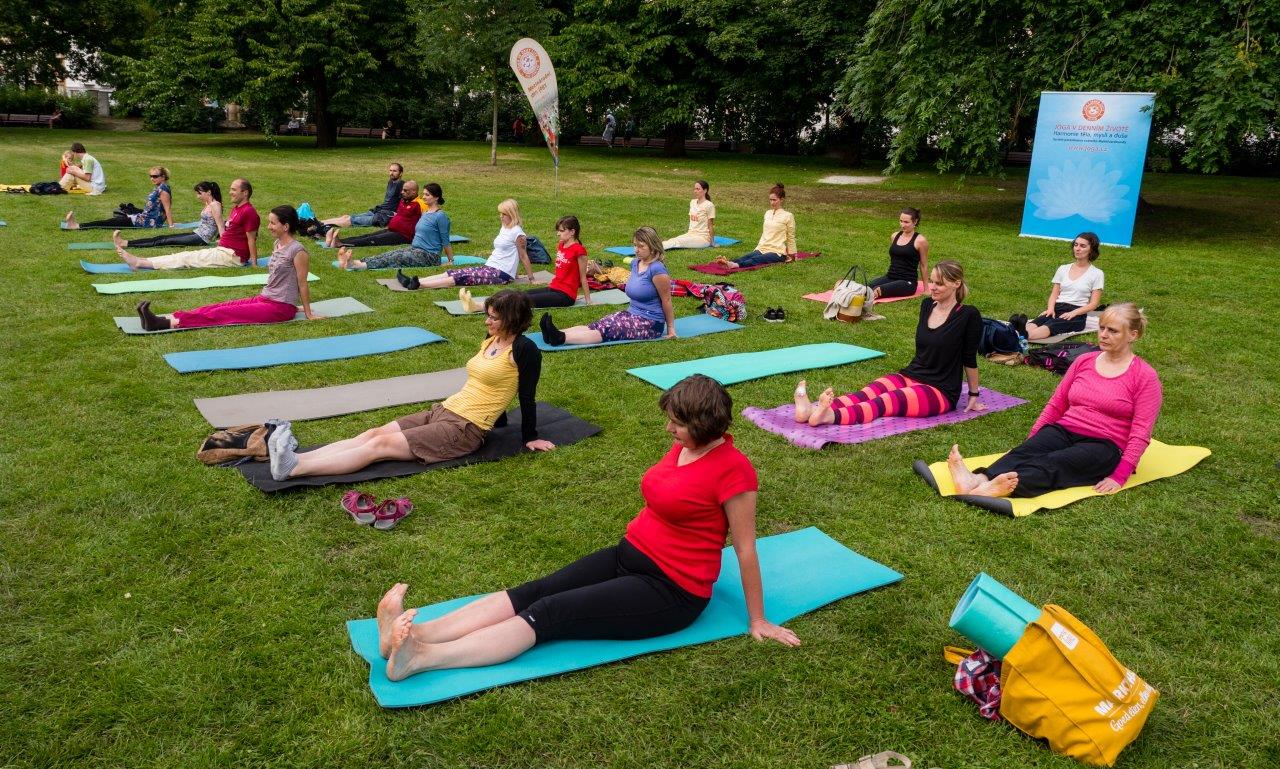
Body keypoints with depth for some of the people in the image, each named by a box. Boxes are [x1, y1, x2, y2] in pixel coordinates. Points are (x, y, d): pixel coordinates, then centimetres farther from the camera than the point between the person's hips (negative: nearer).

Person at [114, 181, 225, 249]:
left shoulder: (215, 205, -12)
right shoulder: (207, 204, 19)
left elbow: (220, 225, -19)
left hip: (201, 239, -10)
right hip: (196, 235, 10)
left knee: (165, 241, -13)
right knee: (161, 238, 2)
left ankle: (125, 244, -16)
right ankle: (125, 243, -3)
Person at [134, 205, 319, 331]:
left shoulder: (297, 251, -15)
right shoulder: (278, 244, 14)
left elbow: (302, 284, -11)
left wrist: (308, 314, -6)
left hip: (280, 308, -8)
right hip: (264, 299, 8)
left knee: (222, 313, -20)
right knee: (219, 307, -9)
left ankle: (167, 324, -30)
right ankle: (164, 318, -21)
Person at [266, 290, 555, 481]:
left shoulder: (524, 349, -11)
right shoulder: (491, 340, 15)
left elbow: (528, 396, -7)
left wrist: (531, 438, -1)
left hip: (465, 430, -8)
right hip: (442, 411, 8)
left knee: (381, 444, -20)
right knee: (373, 434, -10)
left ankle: (293, 469, -29)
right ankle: (294, 457, -21)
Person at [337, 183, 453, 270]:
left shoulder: (440, 216, -10)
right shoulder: (424, 213, 17)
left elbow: (445, 241, -9)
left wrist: (450, 261, -6)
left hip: (428, 256, -8)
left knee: (394, 258, -27)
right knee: (387, 255, -14)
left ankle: (358, 266, -43)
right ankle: (355, 262, -32)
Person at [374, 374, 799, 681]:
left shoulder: (732, 469, -19)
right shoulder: (684, 446, 6)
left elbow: (745, 549, -13)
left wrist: (757, 620, -5)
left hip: (671, 592, -8)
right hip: (629, 555, 8)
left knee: (549, 614, -22)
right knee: (532, 593, -12)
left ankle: (421, 659, -31)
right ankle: (413, 632, -23)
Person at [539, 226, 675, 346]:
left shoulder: (657, 269, -15)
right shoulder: (635, 263, 11)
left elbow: (666, 300, -10)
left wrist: (671, 329, -5)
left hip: (649, 324, -8)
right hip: (631, 313, 8)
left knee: (606, 330, -27)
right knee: (596, 325, -15)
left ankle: (561, 338, -44)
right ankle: (556, 335, -33)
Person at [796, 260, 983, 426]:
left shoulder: (968, 315, -11)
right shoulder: (927, 305, 8)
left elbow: (969, 358, -4)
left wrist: (973, 395, 4)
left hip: (941, 391, -6)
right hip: (909, 376, 6)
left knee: (885, 401, -33)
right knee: (865, 394, -23)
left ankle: (832, 416, -59)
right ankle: (812, 409, -47)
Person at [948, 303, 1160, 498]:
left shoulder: (1145, 376, -1)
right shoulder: (1084, 361, 13)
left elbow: (1141, 431, -8)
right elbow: (1056, 404, 16)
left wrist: (1120, 476, -18)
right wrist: (1032, 442, 6)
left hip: (1104, 445, -4)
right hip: (1064, 431, 4)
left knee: (1052, 464, -35)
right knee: (1024, 452, -29)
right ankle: (977, 479, -57)